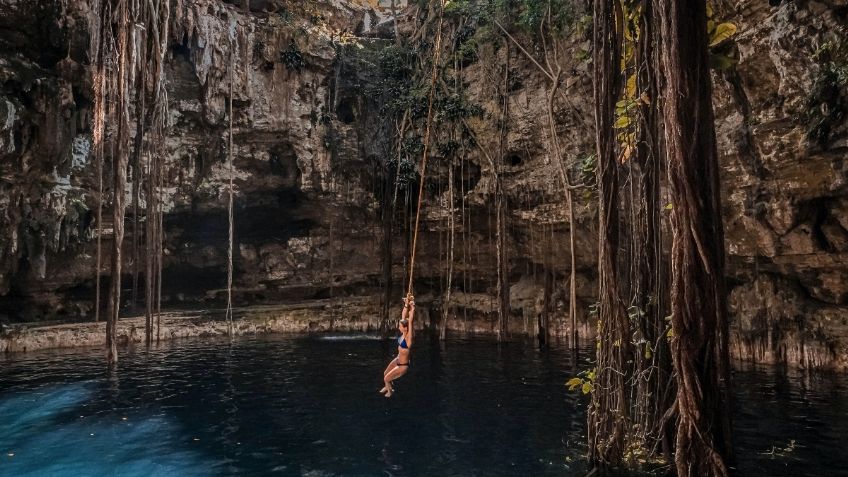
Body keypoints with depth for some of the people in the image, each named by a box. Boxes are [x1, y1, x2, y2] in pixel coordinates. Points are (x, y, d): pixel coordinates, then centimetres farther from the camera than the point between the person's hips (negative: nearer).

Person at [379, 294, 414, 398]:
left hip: (403, 366, -7)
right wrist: (406, 304, -16)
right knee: (385, 374, 25)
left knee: (386, 379, 6)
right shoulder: (403, 334, -9)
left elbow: (410, 320, -37)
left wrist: (413, 306, -39)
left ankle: (390, 391, 38)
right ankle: (388, 387, 55)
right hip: (397, 360, 8)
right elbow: (403, 316, -8)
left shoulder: (408, 337, -27)